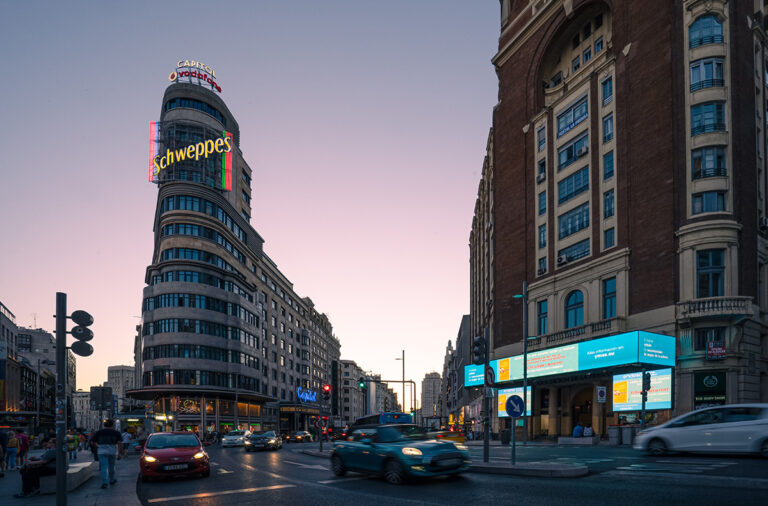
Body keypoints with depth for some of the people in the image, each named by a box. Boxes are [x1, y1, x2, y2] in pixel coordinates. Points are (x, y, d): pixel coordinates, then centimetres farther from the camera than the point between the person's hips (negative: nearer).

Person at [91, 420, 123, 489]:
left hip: (101, 452, 0)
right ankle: (111, 480, 31)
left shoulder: (99, 432, 6)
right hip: (112, 452, 0)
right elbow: (120, 443, -8)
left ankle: (104, 482, -15)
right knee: (111, 467, 17)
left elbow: (92, 442, 5)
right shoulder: (116, 433, 3)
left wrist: (98, 448, 21)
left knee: (104, 467, -2)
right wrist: (120, 453, -8)